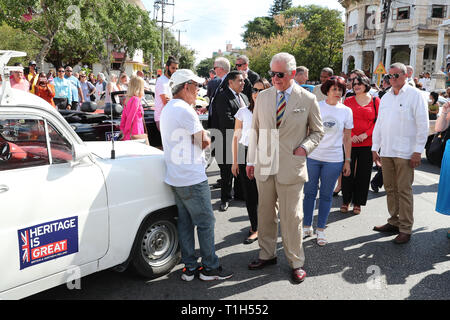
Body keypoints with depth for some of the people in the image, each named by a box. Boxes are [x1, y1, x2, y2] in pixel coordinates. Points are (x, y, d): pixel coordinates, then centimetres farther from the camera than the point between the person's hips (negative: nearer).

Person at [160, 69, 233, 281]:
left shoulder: (167, 109, 15)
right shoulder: (184, 110, -17)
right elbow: (205, 142, -15)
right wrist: (204, 136, 5)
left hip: (175, 177, 10)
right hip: (192, 178, -10)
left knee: (185, 222, 13)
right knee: (205, 222, 2)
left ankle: (189, 267, 21)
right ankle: (210, 268, 12)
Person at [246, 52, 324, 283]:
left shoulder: (307, 99, -1)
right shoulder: (262, 97, 8)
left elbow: (317, 131, 8)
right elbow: (255, 130, 13)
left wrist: (305, 147, -10)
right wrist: (250, 160, 11)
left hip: (291, 167, -3)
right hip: (264, 166, 4)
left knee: (291, 216, 2)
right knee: (265, 212, 14)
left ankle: (296, 262, 19)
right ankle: (267, 254, 31)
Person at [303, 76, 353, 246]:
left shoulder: (346, 111, 4)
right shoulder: (316, 106, 1)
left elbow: (347, 138, 8)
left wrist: (347, 161, 6)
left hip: (334, 160, 0)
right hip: (312, 156, 0)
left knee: (326, 195, 8)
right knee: (309, 192, 6)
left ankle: (320, 229, 20)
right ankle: (307, 226, 21)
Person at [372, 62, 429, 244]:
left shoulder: (415, 95, -2)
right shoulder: (386, 97, 15)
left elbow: (423, 125, -6)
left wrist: (418, 151, -11)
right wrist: (375, 148, 12)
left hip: (405, 153, -6)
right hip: (386, 152, 6)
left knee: (404, 190, -4)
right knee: (390, 188, 11)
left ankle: (406, 229, 4)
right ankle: (394, 222, 23)